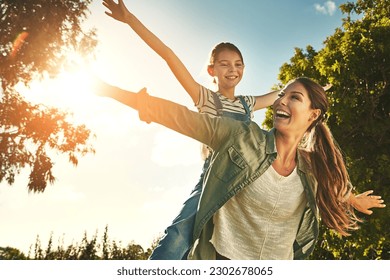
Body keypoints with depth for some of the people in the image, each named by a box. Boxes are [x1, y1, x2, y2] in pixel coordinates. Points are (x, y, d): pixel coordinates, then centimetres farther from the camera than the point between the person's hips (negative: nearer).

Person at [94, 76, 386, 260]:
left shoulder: (311, 172, 0)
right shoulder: (242, 137, -11)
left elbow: (337, 188, 23)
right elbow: (179, 116, -17)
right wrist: (110, 90, -20)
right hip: (222, 257, -3)